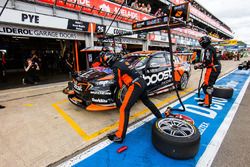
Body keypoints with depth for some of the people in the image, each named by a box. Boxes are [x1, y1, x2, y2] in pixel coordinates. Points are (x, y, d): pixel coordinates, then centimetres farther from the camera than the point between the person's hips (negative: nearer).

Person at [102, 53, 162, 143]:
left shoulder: (116, 67, -9)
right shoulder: (123, 61, 13)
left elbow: (119, 84, -3)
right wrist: (118, 76, 22)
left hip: (136, 85, -9)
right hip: (142, 82, 9)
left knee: (124, 109, -8)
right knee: (147, 101, 30)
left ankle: (120, 136, -7)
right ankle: (160, 117, 49)